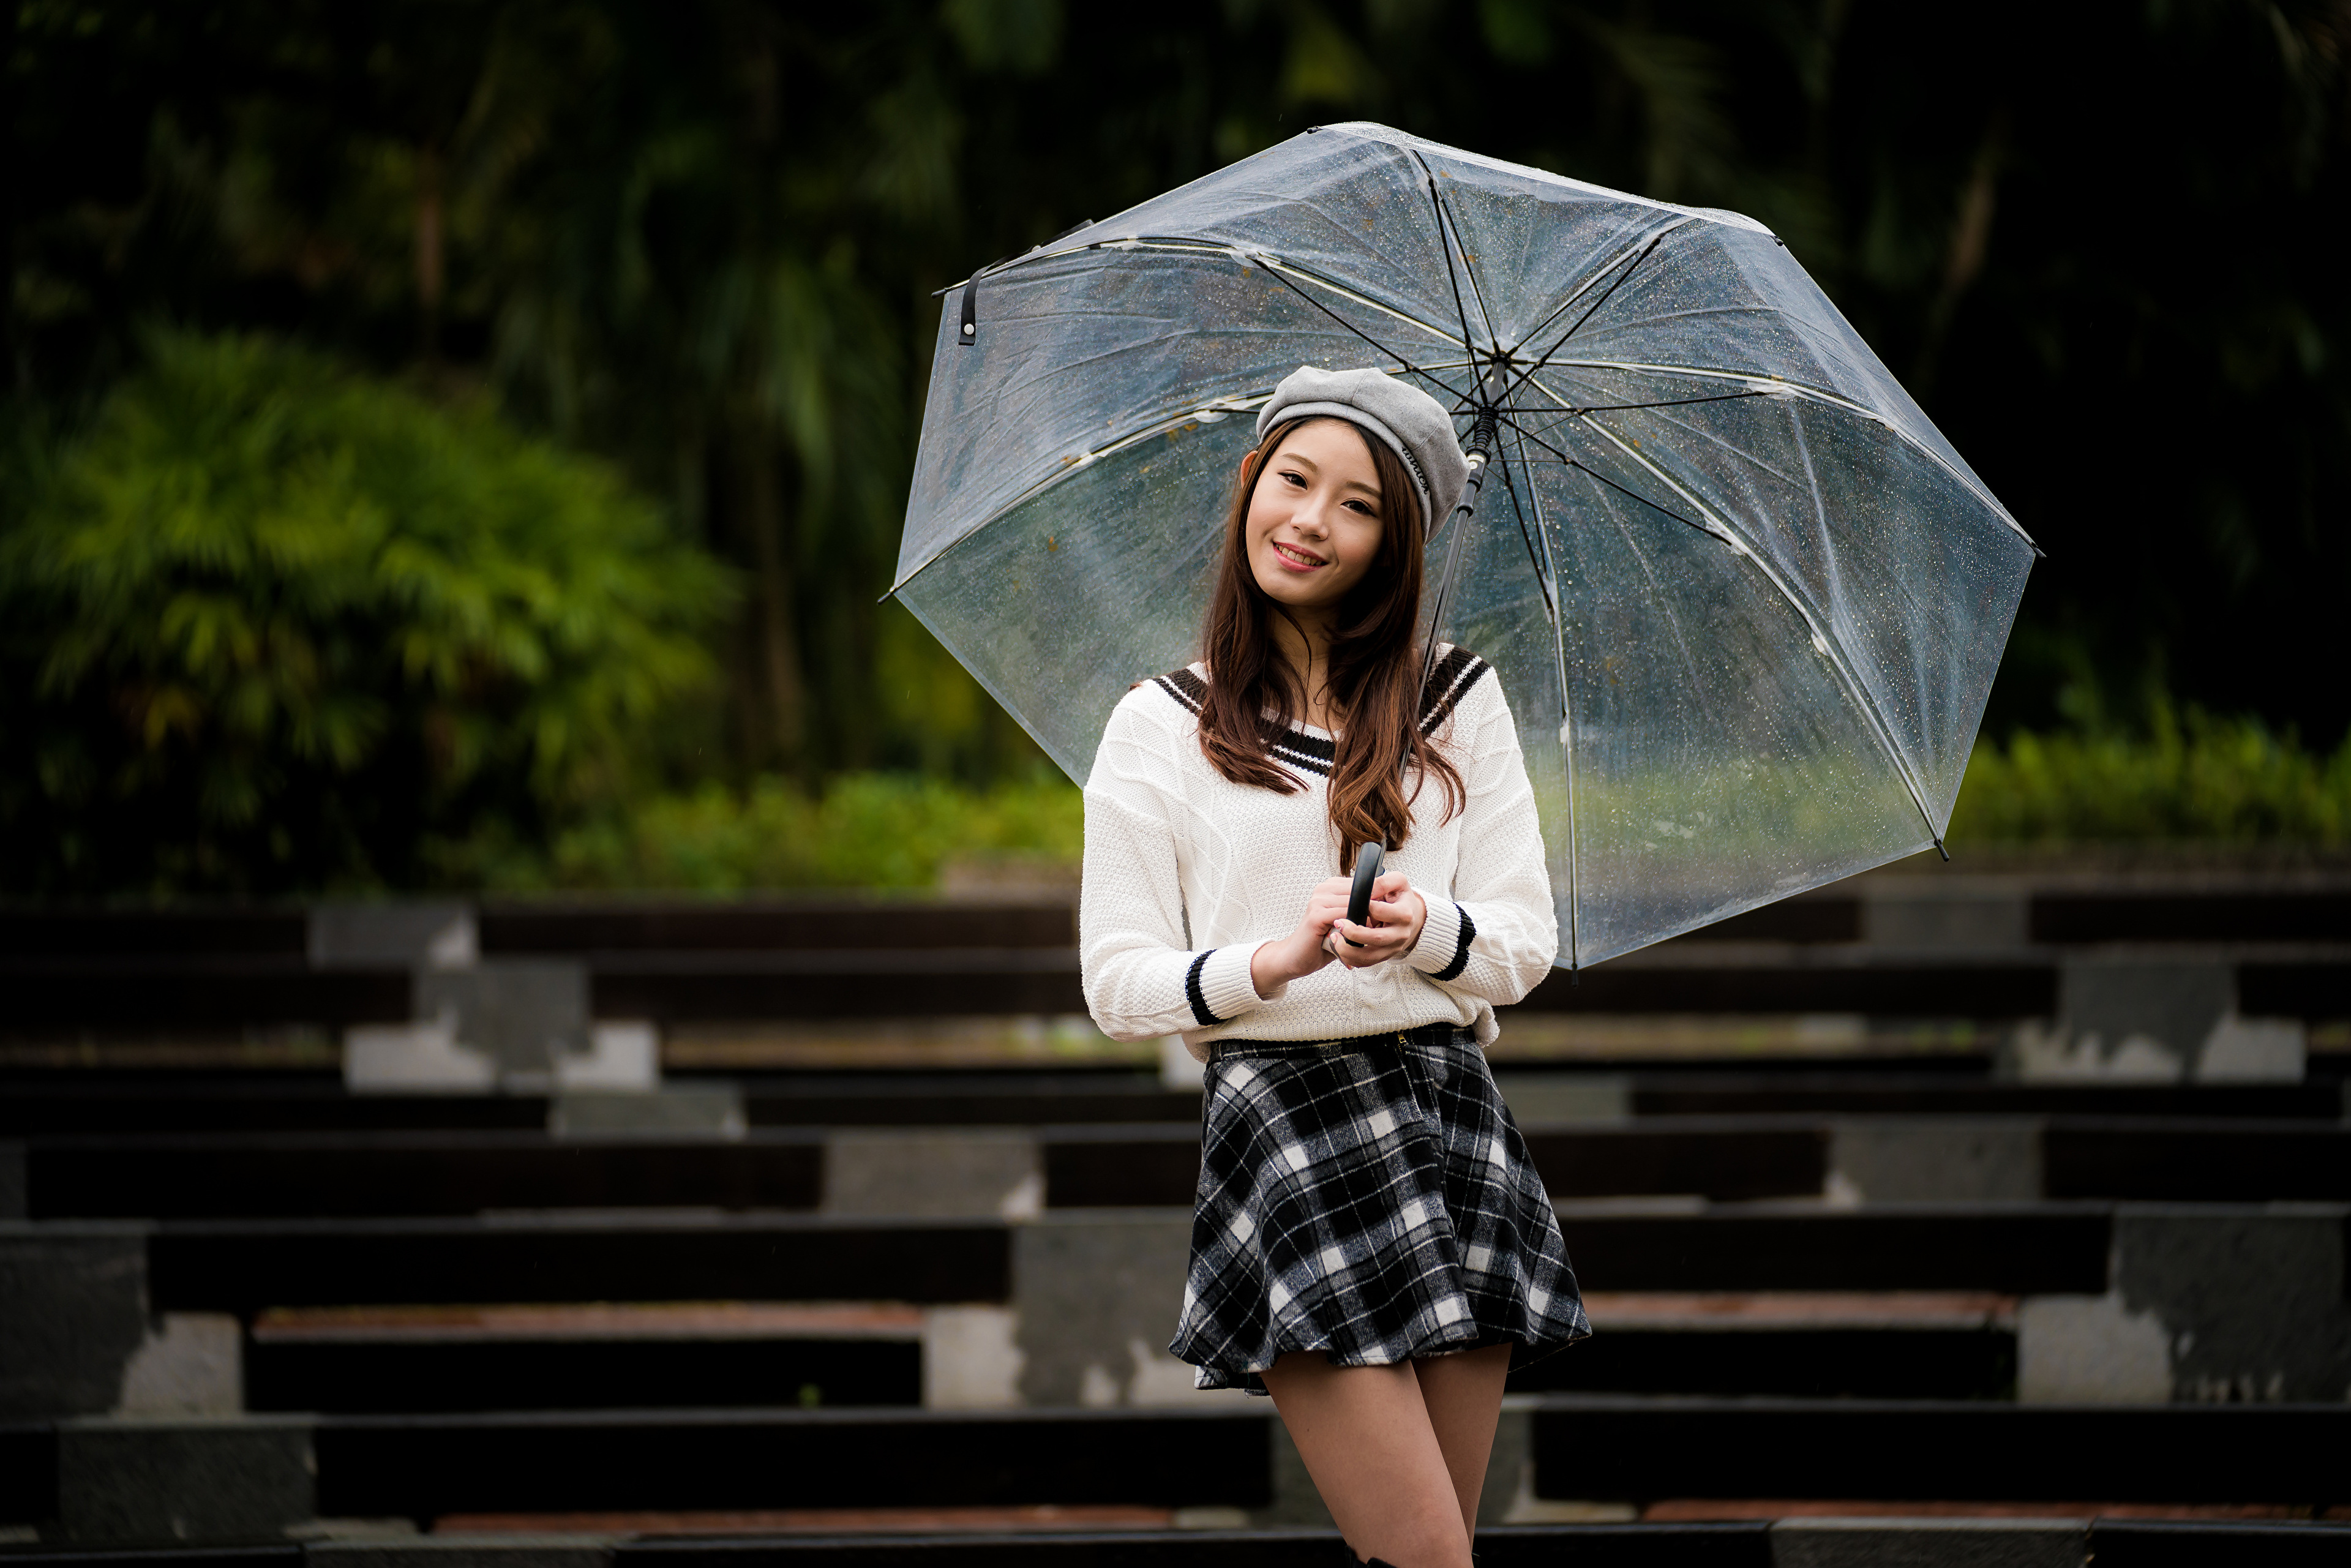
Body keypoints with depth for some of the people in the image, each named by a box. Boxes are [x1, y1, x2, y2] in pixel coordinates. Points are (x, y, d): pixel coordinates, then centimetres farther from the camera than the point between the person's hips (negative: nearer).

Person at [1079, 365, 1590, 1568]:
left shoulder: (1460, 701, 13)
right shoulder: (1160, 728, 6)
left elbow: (1528, 944, 7)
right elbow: (1117, 981, 2)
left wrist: (1427, 927, -15)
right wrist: (1271, 963, -15)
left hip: (1452, 1111, 3)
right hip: (1282, 1120, -3)